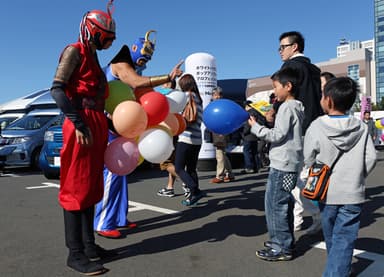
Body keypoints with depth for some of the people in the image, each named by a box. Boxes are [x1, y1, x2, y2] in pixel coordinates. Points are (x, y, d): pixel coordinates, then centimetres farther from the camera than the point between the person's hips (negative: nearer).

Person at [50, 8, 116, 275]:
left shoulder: (93, 58, 22)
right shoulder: (75, 51, -3)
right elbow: (57, 89, -14)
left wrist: (108, 125, 13)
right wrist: (78, 124, -21)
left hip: (98, 125, 9)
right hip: (82, 124, -9)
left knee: (92, 186, 10)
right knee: (77, 187, -6)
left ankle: (89, 244, 20)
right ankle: (75, 253, 1)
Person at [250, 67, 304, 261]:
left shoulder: (286, 107, -13)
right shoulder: (298, 107, 17)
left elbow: (278, 136, -18)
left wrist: (256, 127, -11)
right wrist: (270, 122, 12)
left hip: (282, 165, -10)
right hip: (289, 163, 10)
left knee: (275, 203, -5)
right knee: (284, 202, 17)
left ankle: (281, 248, 1)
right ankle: (285, 241, 28)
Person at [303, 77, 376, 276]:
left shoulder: (316, 127, -11)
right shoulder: (361, 128, -5)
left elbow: (308, 160, -6)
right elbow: (371, 158, -4)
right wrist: (358, 177, 13)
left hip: (327, 193, 1)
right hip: (353, 194, 0)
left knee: (331, 238, 21)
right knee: (344, 241, 4)